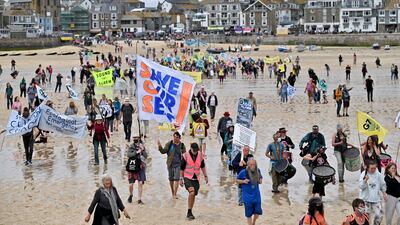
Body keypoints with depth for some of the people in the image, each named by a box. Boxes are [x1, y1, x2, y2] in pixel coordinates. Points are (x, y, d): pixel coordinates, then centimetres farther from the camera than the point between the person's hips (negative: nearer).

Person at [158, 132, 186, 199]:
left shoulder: (182, 145, 2)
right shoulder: (169, 144, -1)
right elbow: (163, 151, -5)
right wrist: (160, 146, -21)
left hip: (178, 164, -1)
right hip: (170, 164, 1)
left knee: (177, 179, -11)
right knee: (171, 179, 9)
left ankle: (175, 194, -11)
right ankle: (172, 194, 23)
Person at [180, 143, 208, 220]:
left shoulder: (200, 155, 1)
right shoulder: (185, 155, -9)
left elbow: (202, 166, 15)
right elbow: (182, 168, -3)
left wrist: (205, 176, 15)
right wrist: (181, 179, -3)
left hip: (196, 179, 4)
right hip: (187, 178, -4)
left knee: (193, 195, 6)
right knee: (192, 192, -25)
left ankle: (189, 214, 20)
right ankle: (189, 212, -16)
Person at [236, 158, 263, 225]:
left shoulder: (258, 171, -2)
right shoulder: (243, 172, -14)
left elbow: (260, 178, 16)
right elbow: (237, 180, -1)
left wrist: (260, 181, -7)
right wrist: (243, 181, -19)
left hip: (256, 195, 3)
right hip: (247, 196, -3)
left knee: (258, 212, 4)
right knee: (249, 213, 4)